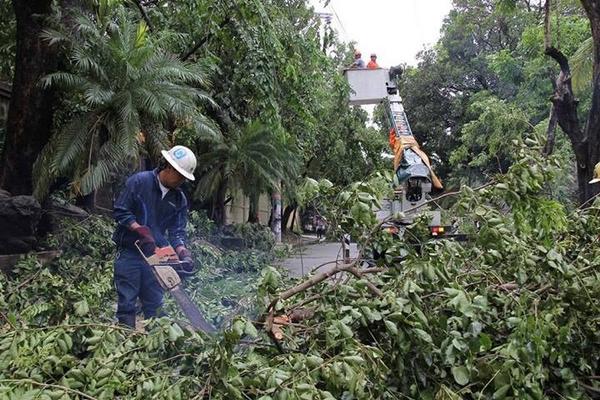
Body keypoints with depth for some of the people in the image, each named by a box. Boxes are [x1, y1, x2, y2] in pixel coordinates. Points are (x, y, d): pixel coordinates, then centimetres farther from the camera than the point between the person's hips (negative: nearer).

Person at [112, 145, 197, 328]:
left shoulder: (180, 199, 2)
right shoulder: (139, 181, -10)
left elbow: (177, 232, -2)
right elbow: (120, 211, -11)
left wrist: (183, 253, -20)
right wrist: (141, 230, -21)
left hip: (156, 256, 4)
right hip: (129, 253, -4)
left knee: (154, 304, 10)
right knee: (127, 302, 1)